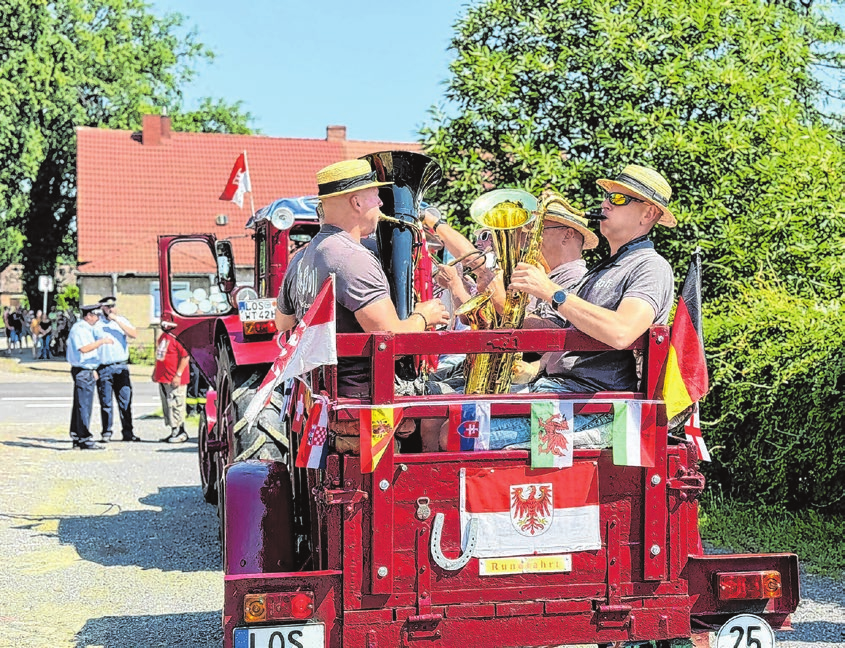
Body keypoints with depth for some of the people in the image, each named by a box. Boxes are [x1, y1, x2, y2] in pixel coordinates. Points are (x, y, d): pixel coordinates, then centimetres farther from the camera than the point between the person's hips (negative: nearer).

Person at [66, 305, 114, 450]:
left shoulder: (88, 329, 18)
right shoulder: (78, 329, -13)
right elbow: (84, 348, -26)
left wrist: (93, 370, 23)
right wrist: (102, 341, -23)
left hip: (88, 370, 10)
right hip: (82, 371, -10)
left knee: (80, 405, 13)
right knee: (84, 405, -9)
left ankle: (76, 438, 18)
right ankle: (85, 439, -8)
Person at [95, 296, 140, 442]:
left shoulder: (122, 320, 10)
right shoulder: (97, 323, 1)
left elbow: (134, 334, -6)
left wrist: (117, 320, -11)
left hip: (121, 367, 2)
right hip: (104, 368, -2)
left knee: (125, 400, 1)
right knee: (106, 403, 0)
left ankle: (127, 432, 6)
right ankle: (106, 433, 9)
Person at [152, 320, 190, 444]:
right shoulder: (163, 336, 13)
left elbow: (185, 356, -19)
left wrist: (178, 375, -20)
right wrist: (156, 371, 24)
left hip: (175, 380, -10)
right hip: (163, 378, 10)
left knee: (175, 405, -6)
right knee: (166, 406, 13)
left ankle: (180, 432, 3)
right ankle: (174, 432, 20)